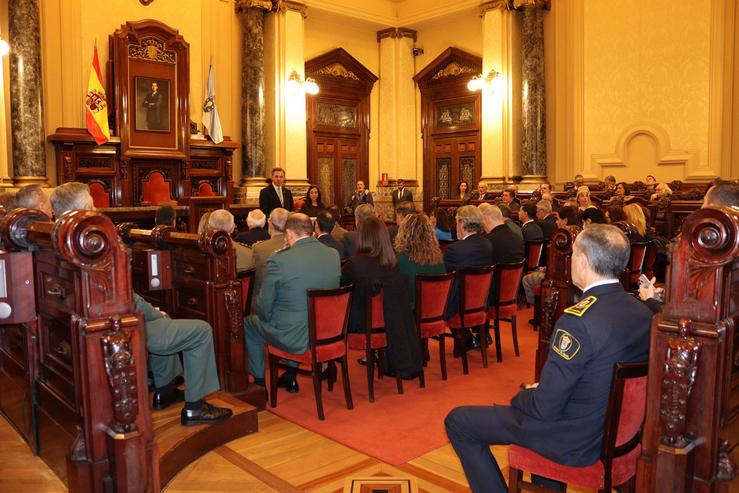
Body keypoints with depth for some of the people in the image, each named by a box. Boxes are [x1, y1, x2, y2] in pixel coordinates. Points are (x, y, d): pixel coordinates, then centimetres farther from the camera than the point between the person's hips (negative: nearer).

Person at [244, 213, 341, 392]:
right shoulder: (334, 255, -5)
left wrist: (267, 317, 11)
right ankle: (290, 377, 43)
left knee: (248, 324, 21)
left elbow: (264, 308, -10)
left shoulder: (278, 260, -20)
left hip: (293, 339, -5)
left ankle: (259, 383, 32)